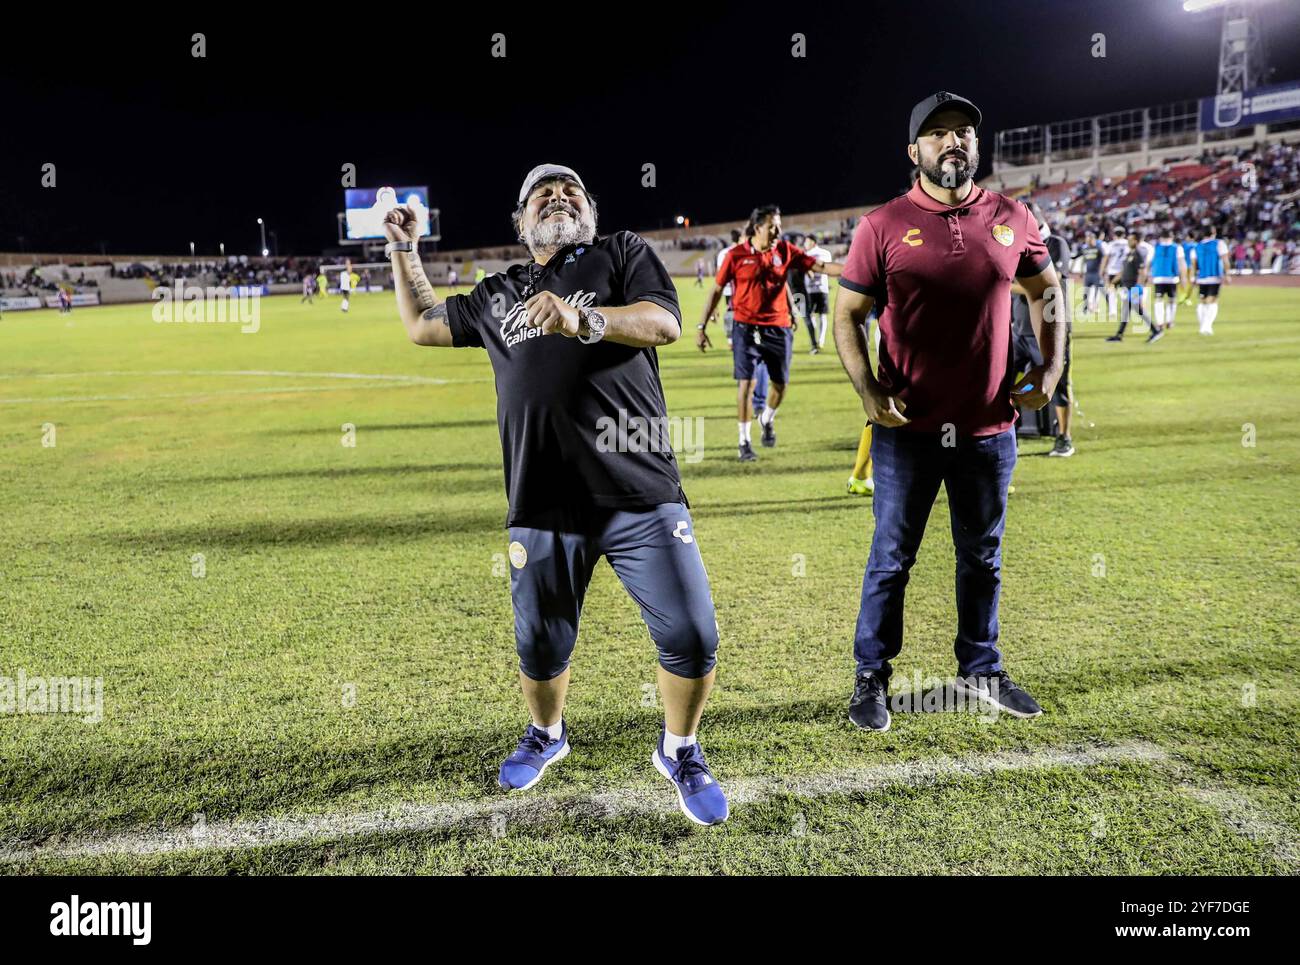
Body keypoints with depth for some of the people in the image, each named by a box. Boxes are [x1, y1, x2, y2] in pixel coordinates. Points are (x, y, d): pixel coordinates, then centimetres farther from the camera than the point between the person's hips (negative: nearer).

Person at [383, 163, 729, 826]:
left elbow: (664, 323, -8)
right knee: (540, 648, 12)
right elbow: (421, 325, 34)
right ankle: (546, 735, 44)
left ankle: (679, 752, 22)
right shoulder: (496, 296, 20)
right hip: (542, 509, 3)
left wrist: (580, 320, -23)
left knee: (691, 639, -6)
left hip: (641, 497, -3)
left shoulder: (622, 253, 10)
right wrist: (403, 250, 31)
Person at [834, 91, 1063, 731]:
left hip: (990, 426, 3)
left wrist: (1051, 369, 7)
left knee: (983, 557, 16)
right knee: (891, 559, 6)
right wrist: (869, 393, -14)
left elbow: (1044, 291, 19)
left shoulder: (1012, 221, 5)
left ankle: (980, 671, 34)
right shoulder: (883, 226, -4)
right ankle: (871, 679, 21)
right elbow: (847, 316, -2)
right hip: (908, 427, -3)